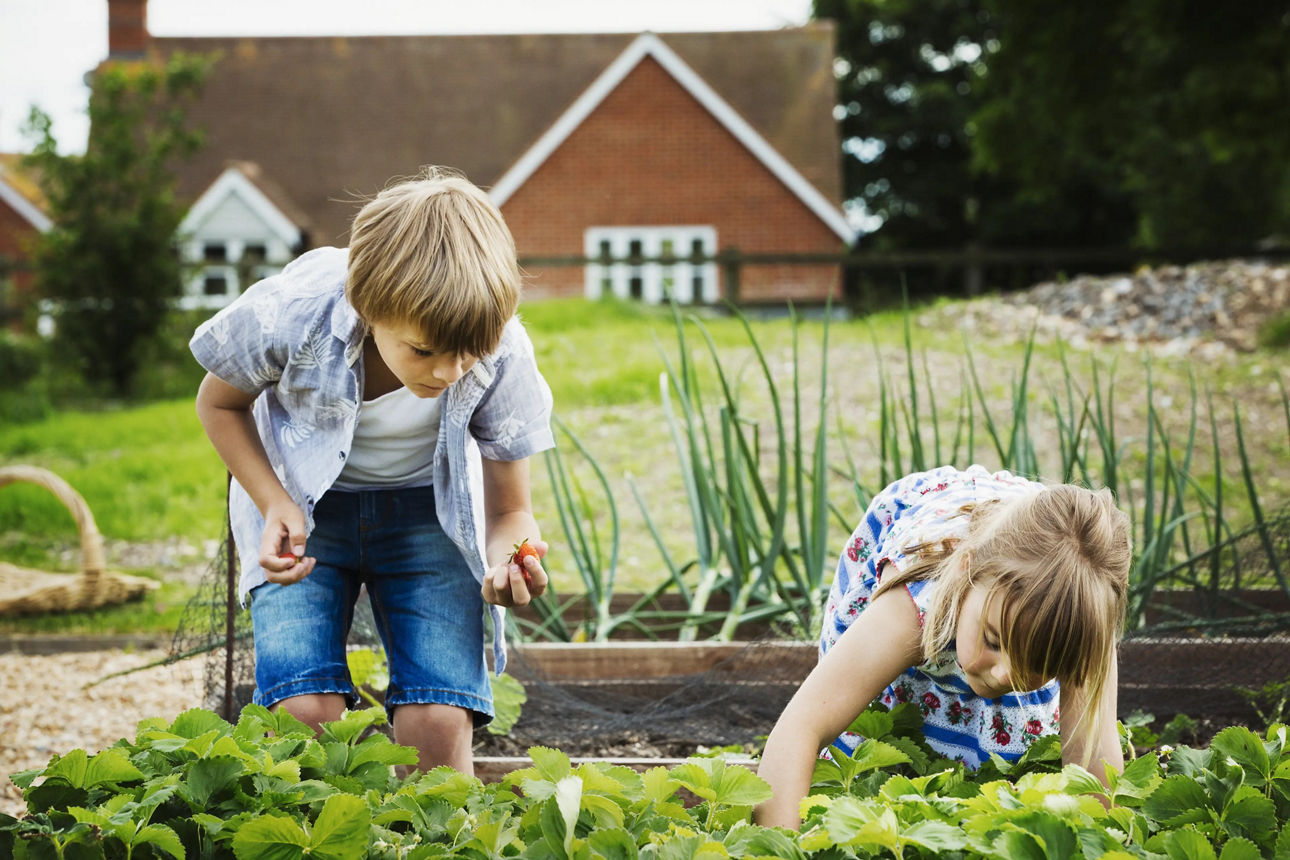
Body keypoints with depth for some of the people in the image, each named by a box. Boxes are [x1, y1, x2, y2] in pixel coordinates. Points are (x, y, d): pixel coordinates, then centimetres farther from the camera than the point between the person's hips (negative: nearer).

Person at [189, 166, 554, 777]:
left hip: (426, 509, 1)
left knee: (438, 725, -18)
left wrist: (512, 560, -37)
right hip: (302, 502, 0)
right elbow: (220, 402, -7)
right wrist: (275, 505, -22)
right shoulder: (291, 315, -31)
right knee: (305, 712, -20)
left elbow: (509, 509, -13)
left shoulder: (504, 356, -28)